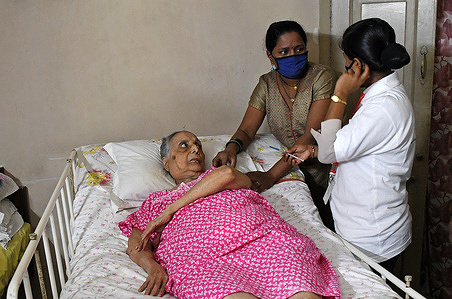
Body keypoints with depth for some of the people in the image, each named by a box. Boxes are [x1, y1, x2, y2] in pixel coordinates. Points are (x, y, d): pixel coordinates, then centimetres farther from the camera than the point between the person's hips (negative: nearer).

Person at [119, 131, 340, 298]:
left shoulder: (216, 174, 32)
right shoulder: (156, 201, 32)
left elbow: (228, 174, 6)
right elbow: (135, 246, 19)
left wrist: (169, 211, 5)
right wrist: (153, 268, -7)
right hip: (205, 261, -1)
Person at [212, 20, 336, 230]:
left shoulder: (322, 77, -13)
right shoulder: (266, 84, 1)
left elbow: (312, 135, -22)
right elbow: (246, 130, 0)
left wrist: (272, 175, -32)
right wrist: (232, 148, -26)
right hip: (290, 169, 3)